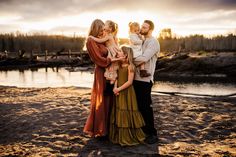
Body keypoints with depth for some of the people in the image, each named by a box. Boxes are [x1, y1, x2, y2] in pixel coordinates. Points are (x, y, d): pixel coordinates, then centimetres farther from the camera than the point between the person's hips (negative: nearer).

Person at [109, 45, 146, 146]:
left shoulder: (130, 66, -11)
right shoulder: (119, 66, 10)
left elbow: (129, 82, -16)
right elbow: (117, 78, 9)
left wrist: (119, 89, -16)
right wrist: (115, 87, -9)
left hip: (127, 93, -7)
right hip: (119, 94, 7)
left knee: (127, 115, -2)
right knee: (119, 114, 12)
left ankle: (129, 138, 11)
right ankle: (119, 137, 24)